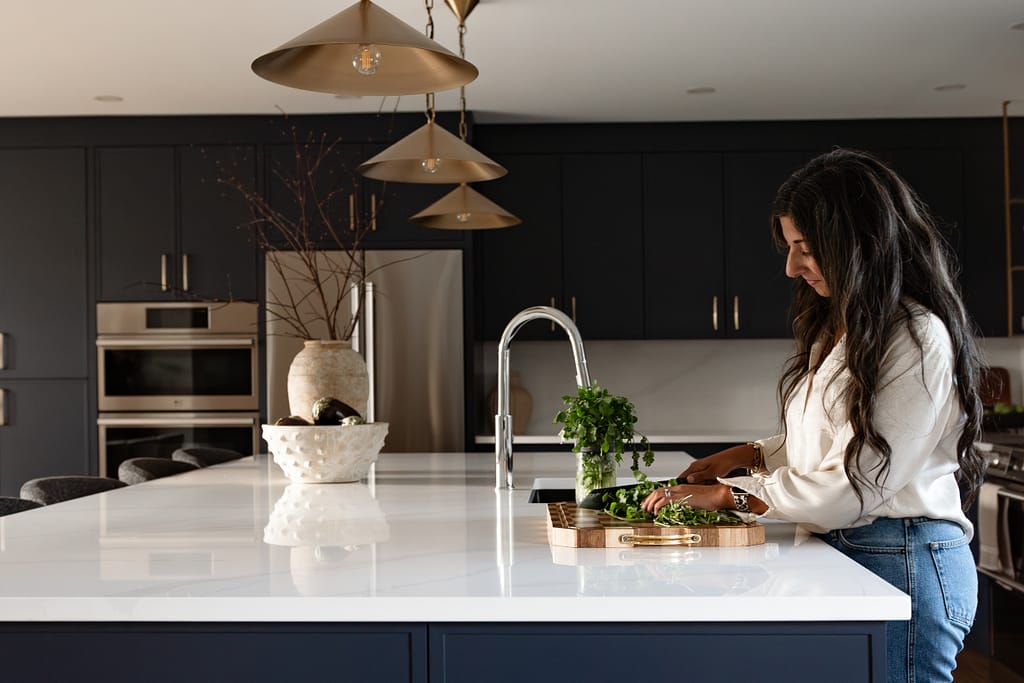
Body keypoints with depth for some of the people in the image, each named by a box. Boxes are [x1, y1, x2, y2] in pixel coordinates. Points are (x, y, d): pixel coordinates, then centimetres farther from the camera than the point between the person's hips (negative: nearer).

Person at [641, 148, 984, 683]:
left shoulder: (919, 338, -17)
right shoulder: (839, 328, 13)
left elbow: (856, 483, -20)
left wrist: (731, 495, -14)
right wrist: (746, 456, 7)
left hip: (902, 560, -8)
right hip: (838, 552, 8)